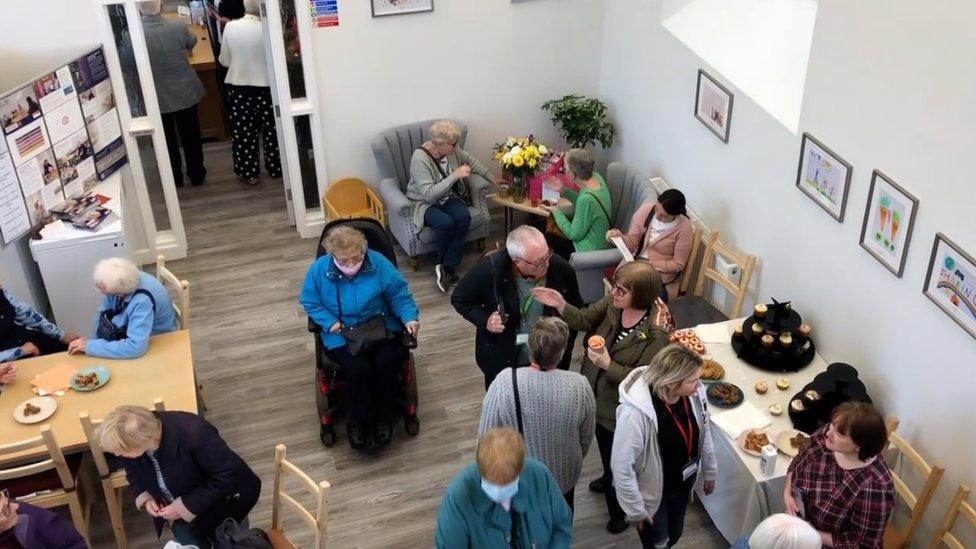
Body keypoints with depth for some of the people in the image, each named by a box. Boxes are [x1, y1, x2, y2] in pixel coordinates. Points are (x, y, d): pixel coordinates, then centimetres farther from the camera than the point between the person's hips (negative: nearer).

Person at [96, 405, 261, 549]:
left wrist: (185, 507, -29)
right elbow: (133, 474, 3)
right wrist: (145, 497, -16)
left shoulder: (193, 434, -39)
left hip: (219, 501, -4)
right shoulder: (131, 439, -21)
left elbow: (228, 475, -30)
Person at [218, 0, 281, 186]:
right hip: (264, 86, -1)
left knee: (244, 131, 11)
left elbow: (224, 61, 0)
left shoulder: (230, 27, -8)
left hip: (238, 86, 1)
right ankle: (275, 168, 28)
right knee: (270, 129, 15)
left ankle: (248, 172, 19)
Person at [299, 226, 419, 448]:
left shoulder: (378, 263, -10)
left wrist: (409, 317, -18)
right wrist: (330, 321, -13)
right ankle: (356, 420, 1)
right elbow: (309, 302, 2)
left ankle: (383, 417, 0)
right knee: (358, 368, -28)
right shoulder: (319, 269, -9)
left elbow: (399, 295, -2)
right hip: (341, 334, -1)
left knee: (385, 362, -28)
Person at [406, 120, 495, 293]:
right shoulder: (420, 158, -25)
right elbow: (429, 194, -30)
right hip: (425, 203, -6)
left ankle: (447, 267, -19)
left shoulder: (452, 149, -6)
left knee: (464, 217, -26)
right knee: (446, 223, -34)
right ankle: (446, 265, -7)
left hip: (448, 197, 6)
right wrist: (455, 175, -29)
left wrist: (490, 176, 13)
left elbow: (470, 160, 17)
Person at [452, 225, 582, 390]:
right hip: (501, 359, -1)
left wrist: (564, 350, -4)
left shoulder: (561, 269, -21)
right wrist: (485, 320, -25)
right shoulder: (489, 269, -26)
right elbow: (459, 299, -9)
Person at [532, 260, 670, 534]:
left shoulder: (656, 333, -32)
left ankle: (621, 508, 45)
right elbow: (585, 320, -4)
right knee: (605, 449, 33)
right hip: (597, 396, 7)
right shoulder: (613, 301, -17)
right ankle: (610, 479, 64)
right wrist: (561, 305, -22)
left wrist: (607, 364, -36)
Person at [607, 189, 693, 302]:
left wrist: (650, 265, -18)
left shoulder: (685, 229, -14)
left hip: (661, 273, -3)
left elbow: (678, 264, -8)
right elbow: (632, 242, 0)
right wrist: (620, 237, -22)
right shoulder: (645, 209, -5)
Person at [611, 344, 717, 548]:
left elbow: (703, 434, 1)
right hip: (651, 492, -5)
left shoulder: (693, 394, -19)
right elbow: (622, 466, -26)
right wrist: (635, 510, -16)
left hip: (683, 484, 5)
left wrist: (709, 472, 13)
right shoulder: (635, 412, -37)